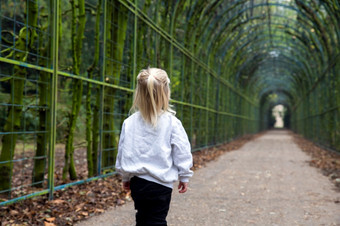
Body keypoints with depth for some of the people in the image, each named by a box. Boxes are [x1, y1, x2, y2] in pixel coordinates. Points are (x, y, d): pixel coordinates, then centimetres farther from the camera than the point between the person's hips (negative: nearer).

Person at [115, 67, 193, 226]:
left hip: (137, 182, 3)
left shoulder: (129, 123, -4)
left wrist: (125, 177, 18)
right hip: (160, 184, -3)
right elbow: (182, 152, -7)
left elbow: (123, 152, 4)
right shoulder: (172, 123, -11)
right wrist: (184, 177, 7)